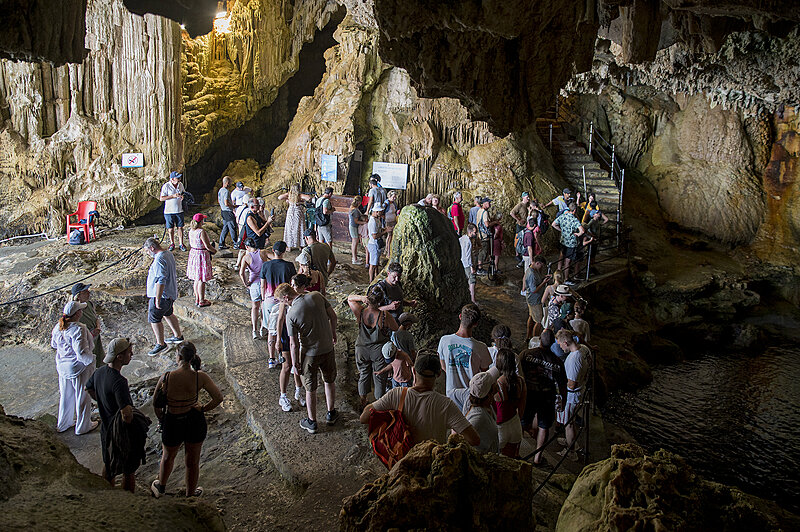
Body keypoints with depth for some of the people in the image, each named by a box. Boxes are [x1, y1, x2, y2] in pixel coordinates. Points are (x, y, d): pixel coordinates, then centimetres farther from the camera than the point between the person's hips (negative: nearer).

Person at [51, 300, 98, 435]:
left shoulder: (58, 326, -3)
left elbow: (54, 344, 14)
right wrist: (90, 358, -11)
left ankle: (63, 424, 40)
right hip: (79, 368, -7)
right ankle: (83, 426, 27)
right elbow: (82, 353, -31)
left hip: (62, 367, 7)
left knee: (66, 395, 24)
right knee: (82, 397, 12)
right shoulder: (78, 329, -28)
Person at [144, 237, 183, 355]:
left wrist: (157, 299, -27)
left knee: (154, 318, -2)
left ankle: (160, 344, 6)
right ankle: (178, 336, 37)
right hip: (171, 294, 10)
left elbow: (161, 281, -29)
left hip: (162, 294, -10)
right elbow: (174, 274, 20)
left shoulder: (159, 259, -24)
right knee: (167, 314, 24)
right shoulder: (169, 254, 8)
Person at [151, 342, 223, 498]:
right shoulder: (200, 377, -19)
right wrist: (203, 408, 0)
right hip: (195, 422, 0)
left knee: (168, 456, 29)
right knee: (192, 462, 22)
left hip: (172, 423, 0)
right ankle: (190, 494, 43)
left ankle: (161, 487, 55)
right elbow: (218, 398, -14)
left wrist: (161, 419, 8)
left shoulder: (167, 377, -21)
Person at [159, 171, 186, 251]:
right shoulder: (166, 186, -12)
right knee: (171, 229, 6)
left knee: (180, 227, 5)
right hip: (169, 211, -3)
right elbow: (161, 198, -14)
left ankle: (181, 244, 15)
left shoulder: (180, 184, 3)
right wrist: (173, 196, -22)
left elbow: (184, 192, 21)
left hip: (179, 210, 3)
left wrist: (183, 196, -3)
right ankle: (172, 243, 22)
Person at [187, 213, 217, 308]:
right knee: (202, 280, 1)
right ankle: (201, 301, 9)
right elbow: (208, 246, -20)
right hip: (202, 255, -8)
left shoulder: (191, 231, 3)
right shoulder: (202, 232, -22)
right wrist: (214, 250, -1)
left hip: (193, 253, 8)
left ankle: (197, 299, 28)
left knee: (197, 279, 18)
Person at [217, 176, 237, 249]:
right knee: (232, 228, -1)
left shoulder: (220, 190, 11)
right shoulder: (226, 191, -19)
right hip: (228, 212, -9)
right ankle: (236, 244, 6)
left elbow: (218, 201, 23)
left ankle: (221, 244, 13)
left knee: (225, 228, 13)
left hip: (223, 211, 9)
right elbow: (226, 204, -25)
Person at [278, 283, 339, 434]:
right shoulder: (317, 296, -11)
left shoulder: (291, 314, -22)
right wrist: (333, 333, 16)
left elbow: (294, 344, -16)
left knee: (310, 389, 14)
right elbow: (333, 316, -1)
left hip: (309, 353, -4)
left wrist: (295, 363, -3)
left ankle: (312, 422, 29)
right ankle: (331, 414, 40)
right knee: (330, 381, 24)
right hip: (328, 348, 4)